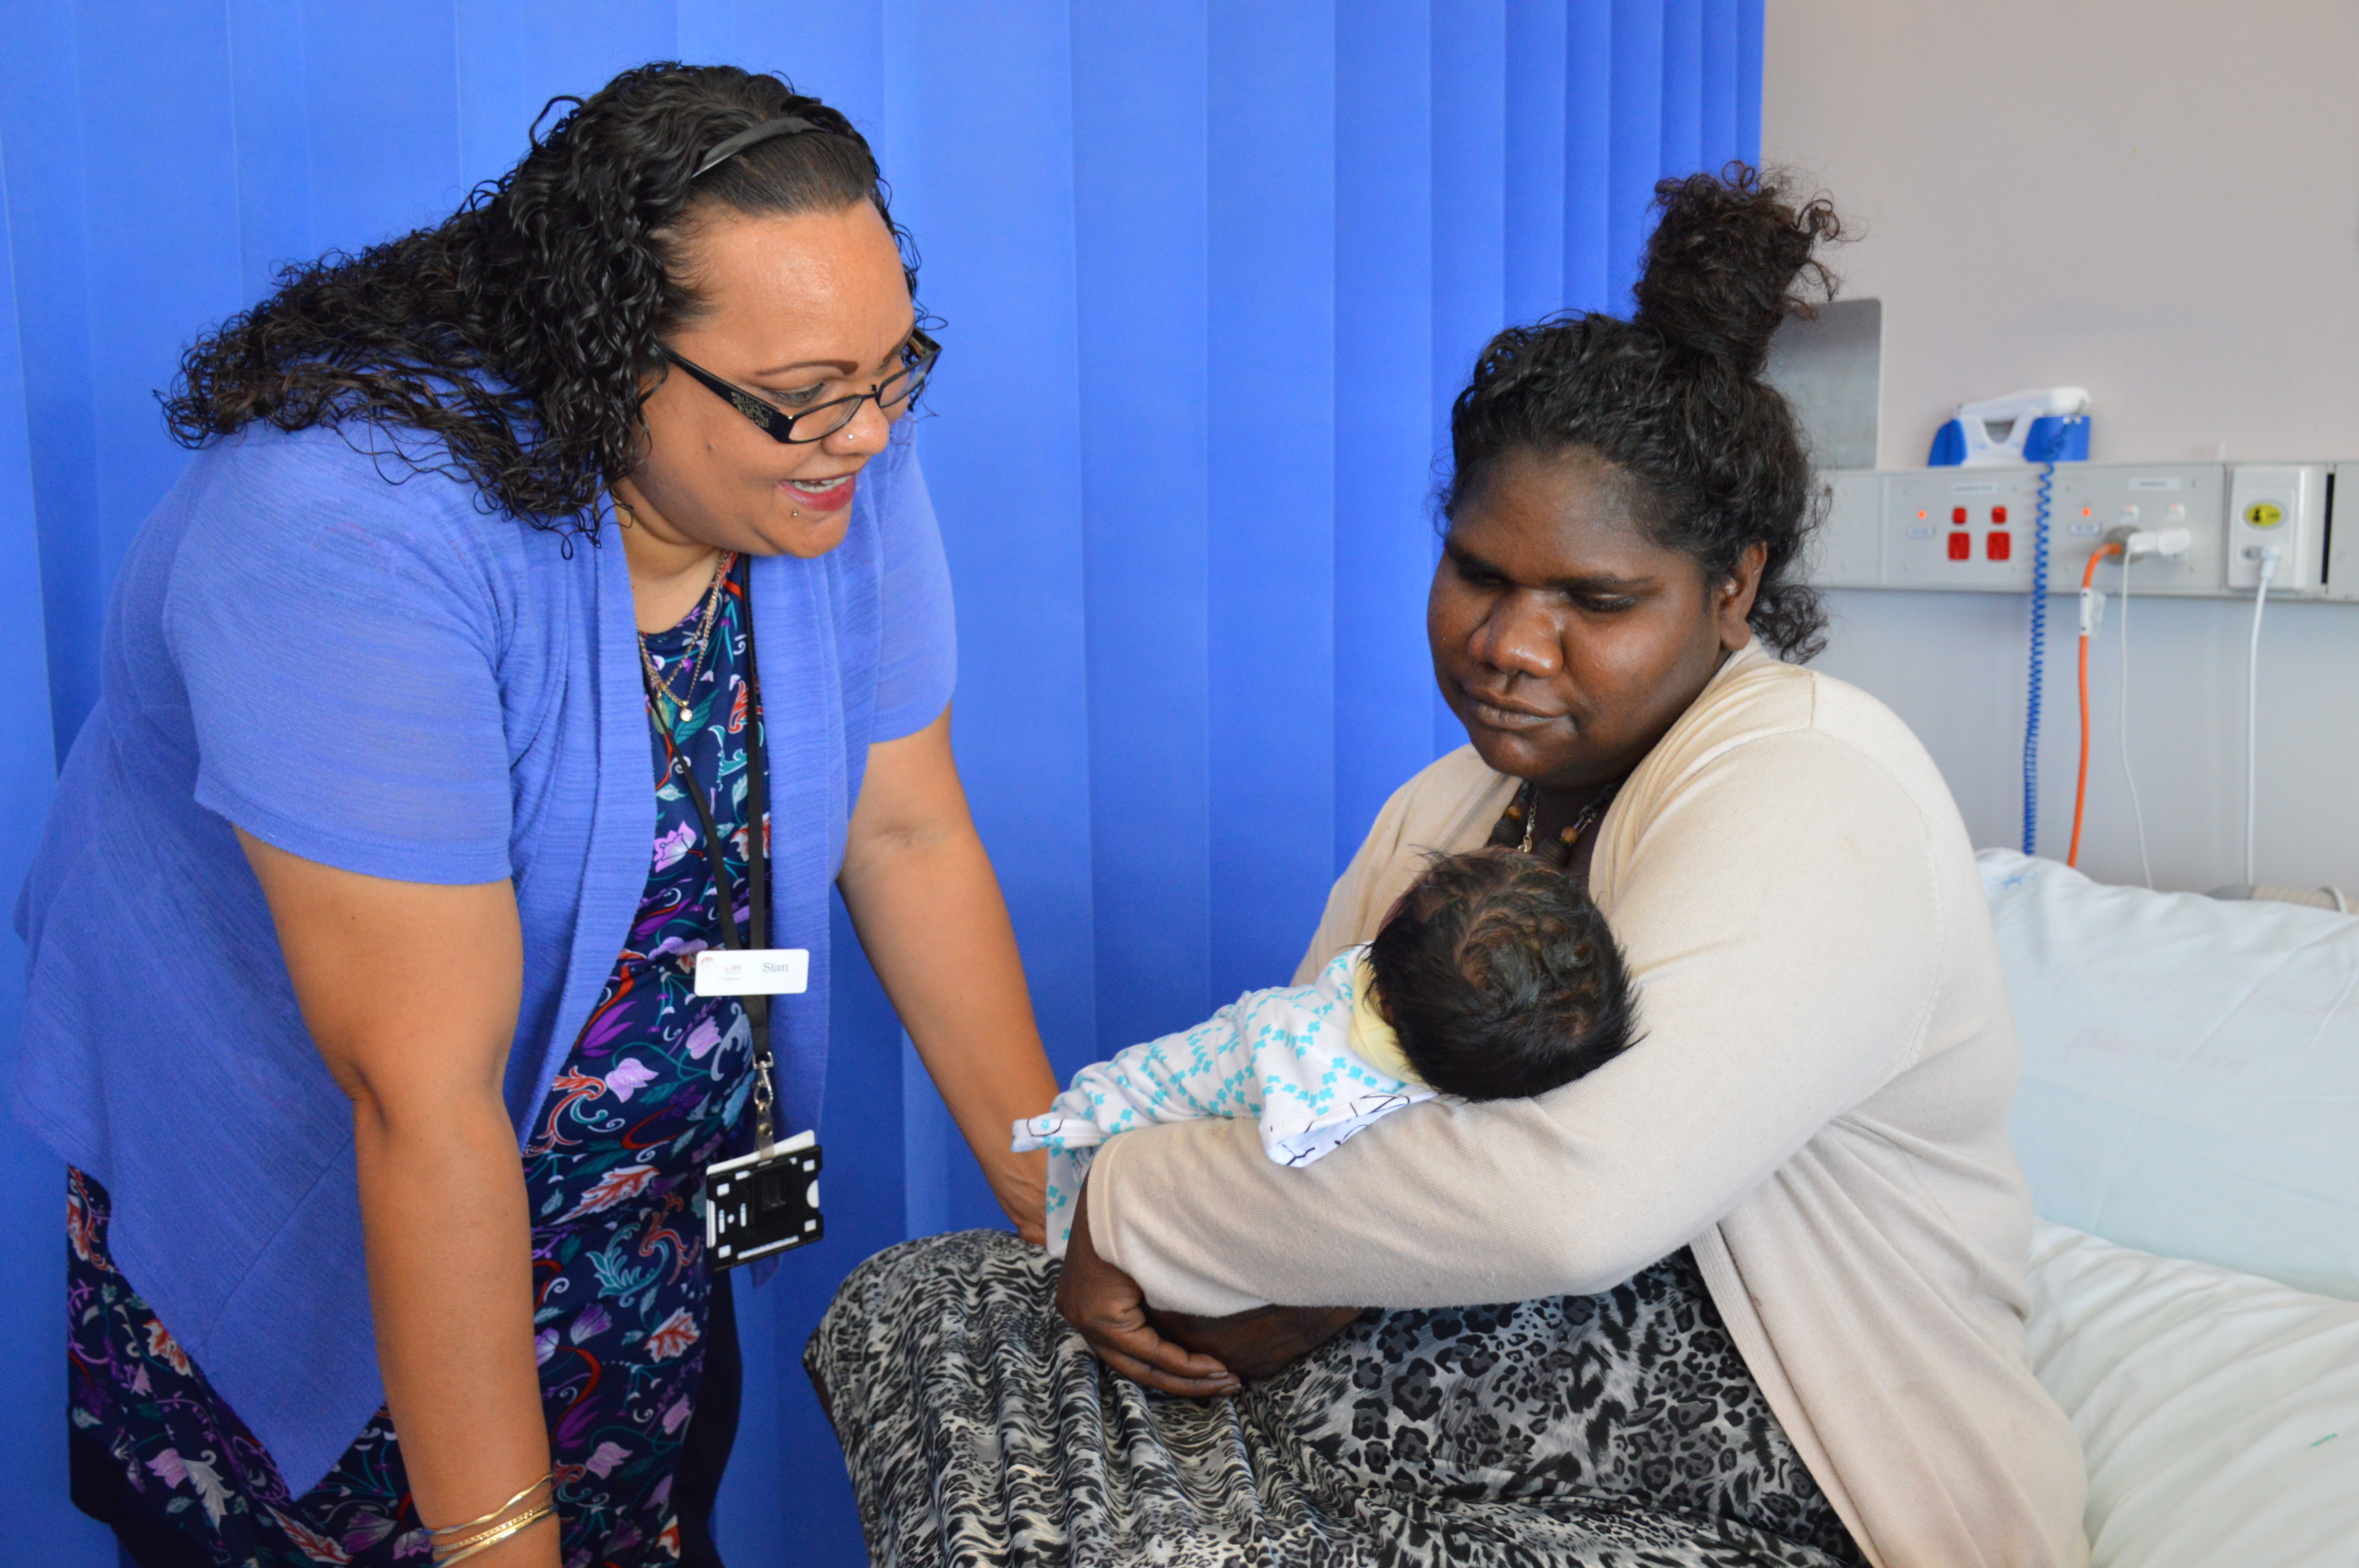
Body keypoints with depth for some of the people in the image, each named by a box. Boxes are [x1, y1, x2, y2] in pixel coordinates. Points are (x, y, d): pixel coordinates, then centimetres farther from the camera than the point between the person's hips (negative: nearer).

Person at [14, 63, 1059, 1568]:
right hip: (302, 1206, -4)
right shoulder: (360, 529, -35)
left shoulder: (835, 461, -16)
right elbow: (426, 1094, -34)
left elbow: (907, 829, -9)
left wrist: (1062, 1201, -8)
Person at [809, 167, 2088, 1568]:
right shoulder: (1449, 807, 10)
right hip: (1514, 1374, 8)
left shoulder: (1809, 795, -18)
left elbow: (1574, 1190, -32)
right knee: (921, 1303, -1)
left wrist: (1140, 1206, -21)